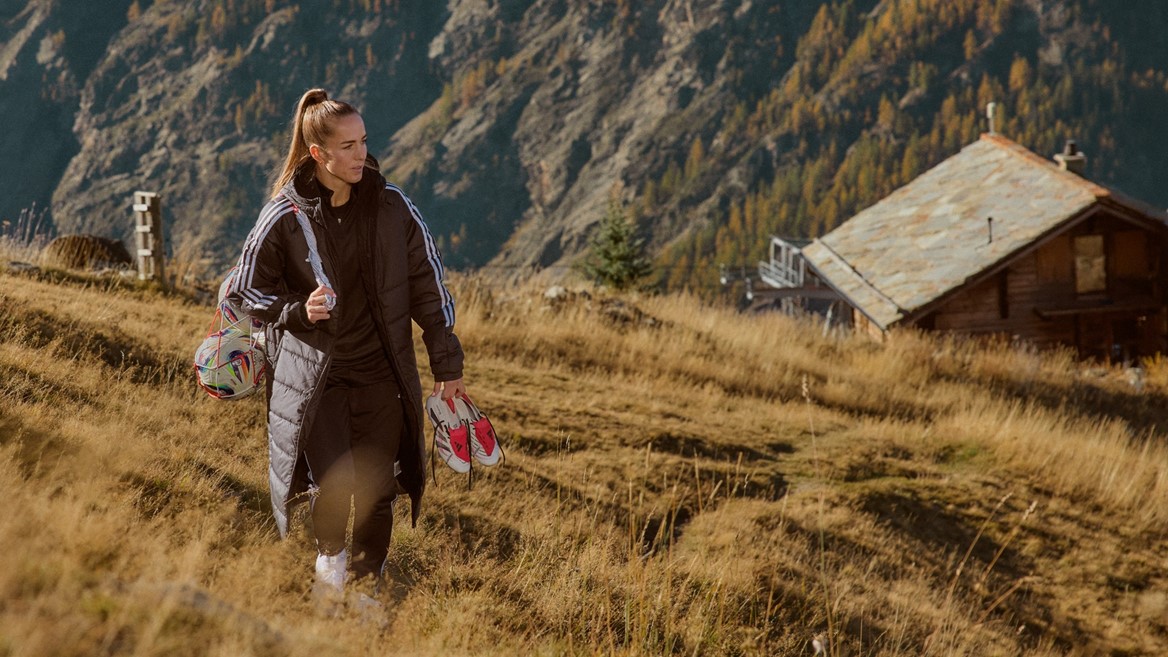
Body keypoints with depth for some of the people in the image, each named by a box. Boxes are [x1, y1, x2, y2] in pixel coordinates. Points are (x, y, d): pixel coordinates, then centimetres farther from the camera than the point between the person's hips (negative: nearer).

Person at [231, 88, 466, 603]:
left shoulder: (391, 206, -1)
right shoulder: (285, 216, -7)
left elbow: (428, 285, 7)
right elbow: (249, 289, 5)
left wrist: (447, 364, 8)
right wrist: (297, 311, -14)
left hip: (381, 371, 2)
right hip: (315, 372, -2)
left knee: (376, 491, 2)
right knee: (333, 486, -15)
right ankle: (330, 561, 15)